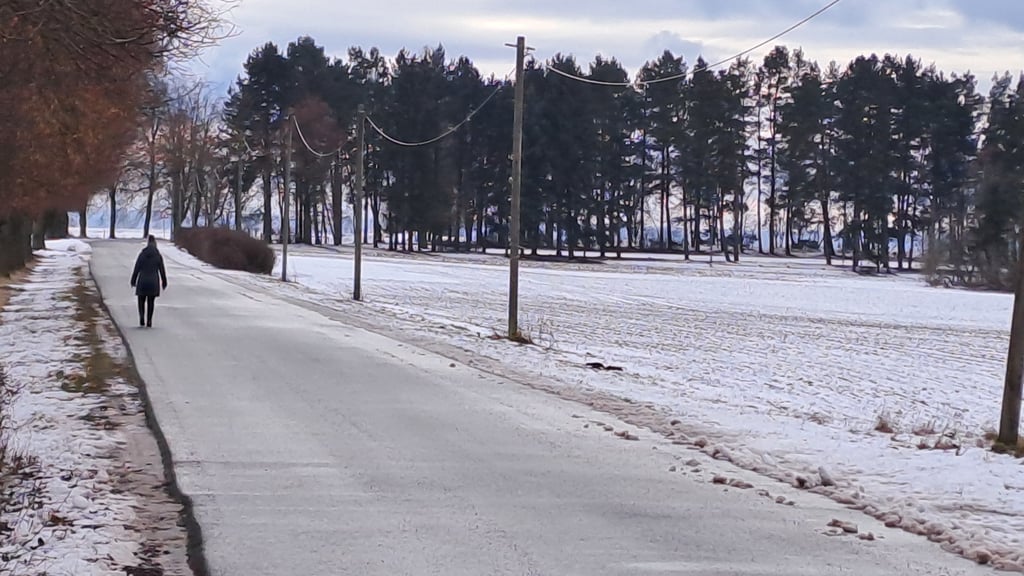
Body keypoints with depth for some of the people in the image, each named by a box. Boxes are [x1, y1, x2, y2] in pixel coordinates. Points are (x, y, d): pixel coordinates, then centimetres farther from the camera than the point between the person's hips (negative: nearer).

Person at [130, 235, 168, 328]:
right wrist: (164, 283, 12)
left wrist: (133, 281, 7)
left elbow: (136, 269, -2)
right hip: (153, 282, 1)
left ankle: (142, 316, -11)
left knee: (141, 301, 12)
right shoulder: (158, 256, -3)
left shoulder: (142, 254, -5)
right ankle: (149, 322, 6)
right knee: (150, 302, 9)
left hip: (142, 282, 0)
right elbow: (162, 271, 2)